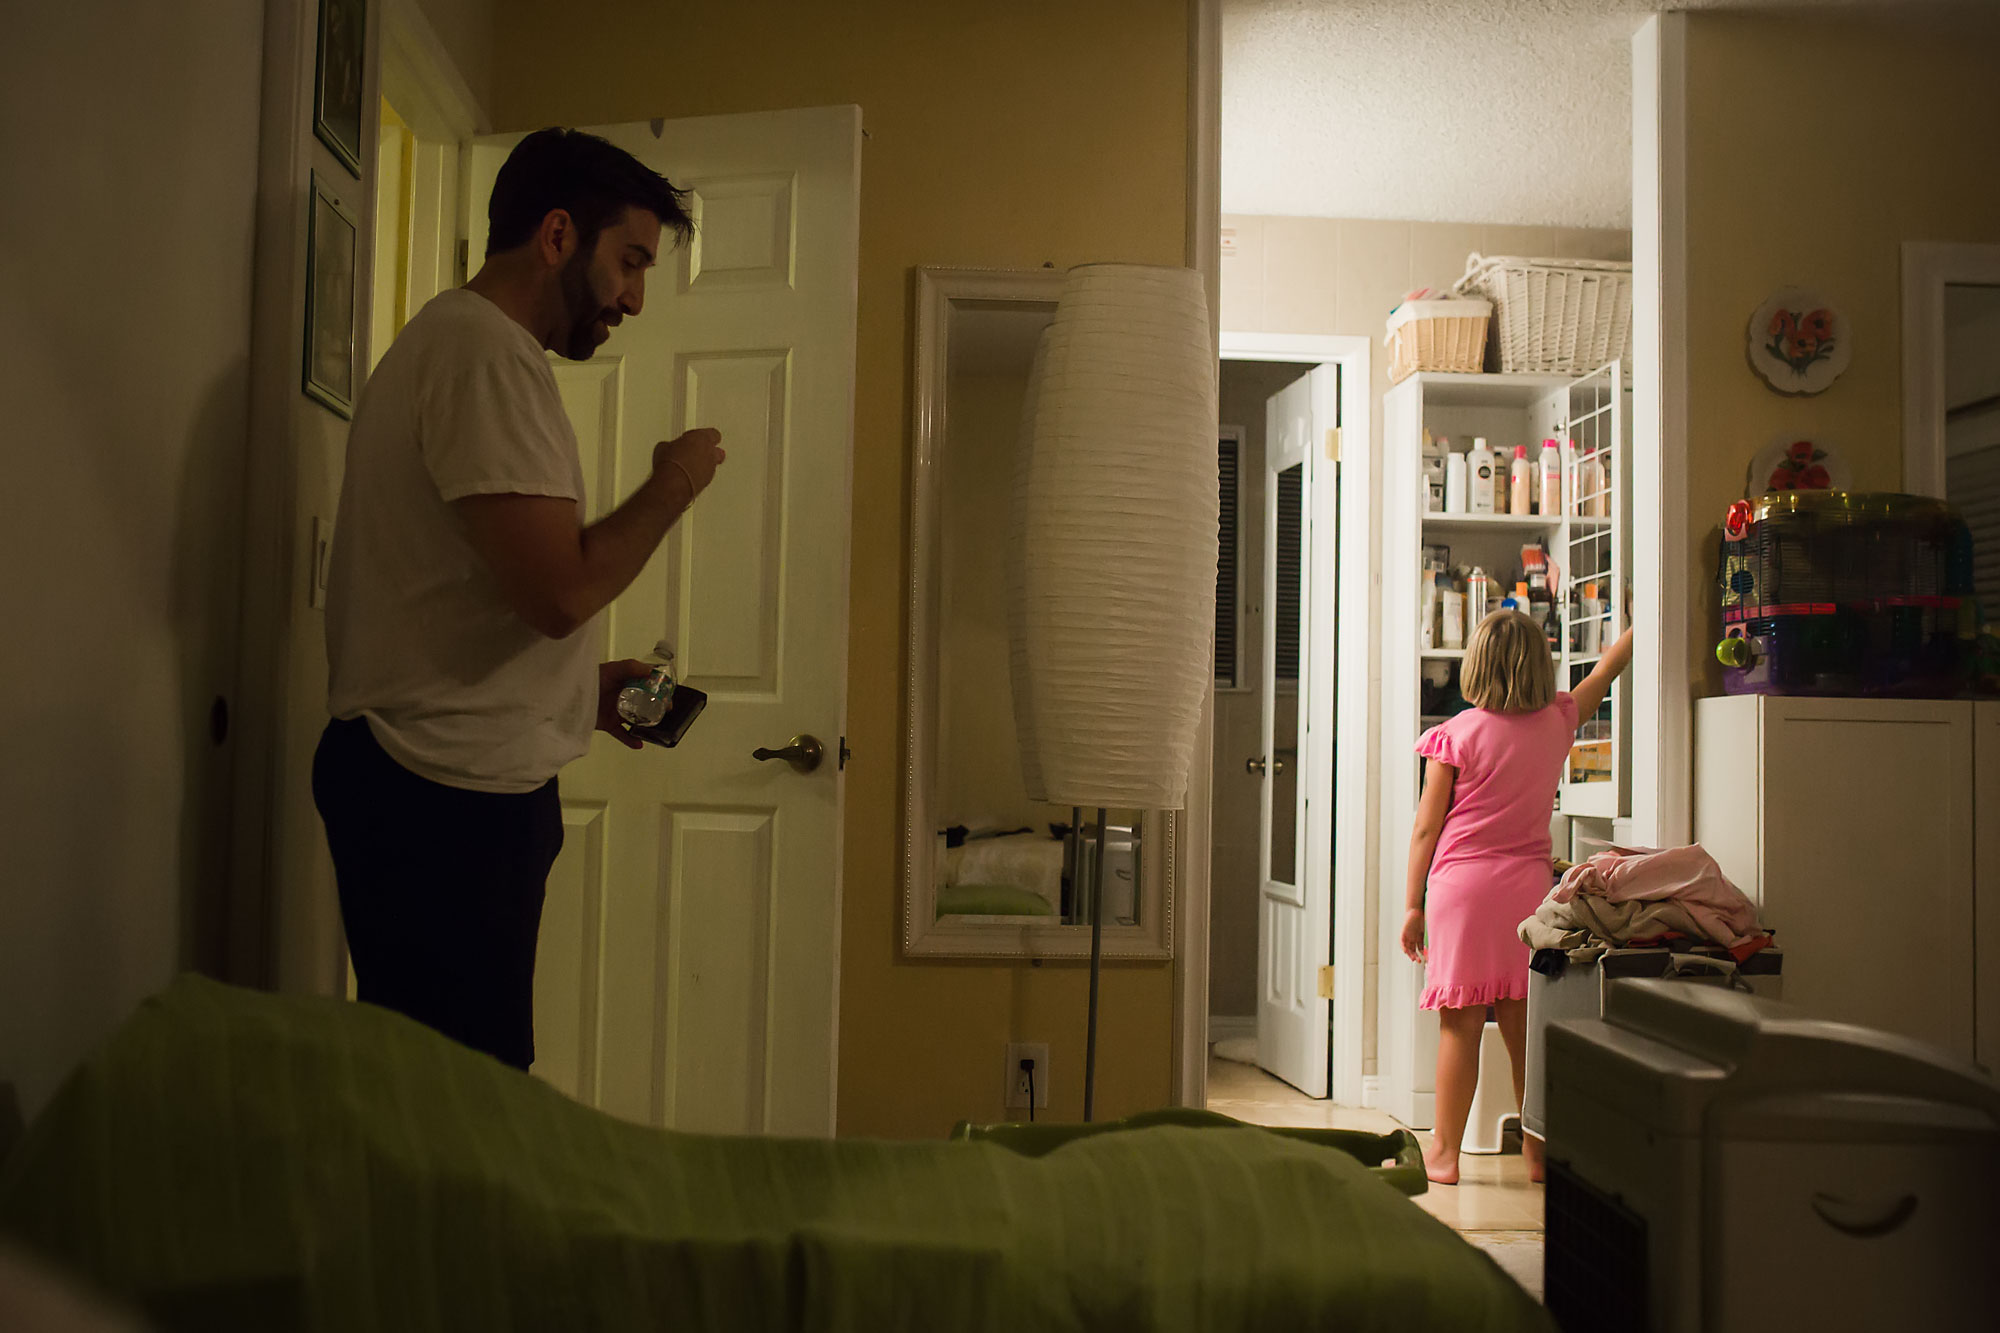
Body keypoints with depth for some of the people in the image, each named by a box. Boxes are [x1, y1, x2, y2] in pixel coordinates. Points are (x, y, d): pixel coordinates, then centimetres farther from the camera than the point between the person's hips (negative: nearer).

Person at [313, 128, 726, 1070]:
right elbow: (559, 588, -23)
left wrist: (584, 687, 13)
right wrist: (675, 484, -7)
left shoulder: (454, 340, 21)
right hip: (450, 792, -11)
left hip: (446, 785, 11)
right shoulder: (484, 351, -13)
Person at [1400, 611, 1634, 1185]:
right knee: (1524, 1025, 10)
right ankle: (1537, 1149, 18)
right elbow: (1602, 674, 24)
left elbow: (1427, 826, -3)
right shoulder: (1557, 722, 5)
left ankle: (1444, 1153, 8)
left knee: (1461, 1025, 0)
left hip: (1462, 882, -3)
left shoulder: (1456, 734, -5)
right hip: (1529, 881, 3)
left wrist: (1413, 904, 3)